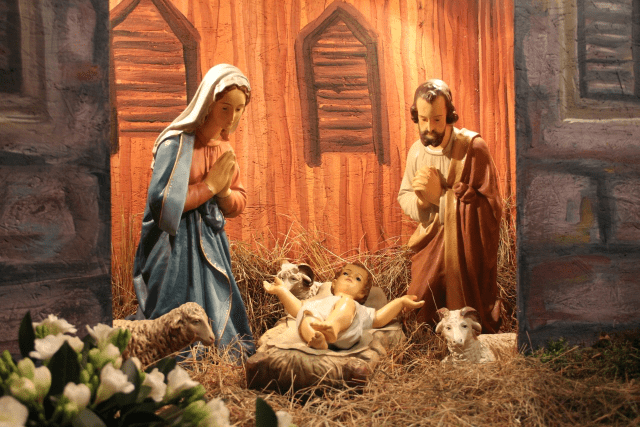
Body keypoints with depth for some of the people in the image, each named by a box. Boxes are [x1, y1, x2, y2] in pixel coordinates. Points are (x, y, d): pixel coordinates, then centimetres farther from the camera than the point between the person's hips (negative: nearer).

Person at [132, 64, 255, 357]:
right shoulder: (178, 143, -14)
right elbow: (163, 202, -20)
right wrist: (210, 185, -15)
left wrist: (224, 191, -10)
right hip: (178, 248, -7)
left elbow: (239, 204, 12)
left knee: (219, 325, 12)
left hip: (211, 245, 7)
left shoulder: (224, 148, 9)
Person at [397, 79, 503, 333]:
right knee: (421, 318, 12)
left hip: (466, 250, -5)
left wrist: (441, 196, -23)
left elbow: (491, 208, -18)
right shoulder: (417, 150, 2)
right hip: (430, 247, 5)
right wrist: (421, 200, -13)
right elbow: (403, 197, 11)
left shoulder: (473, 148, -16)